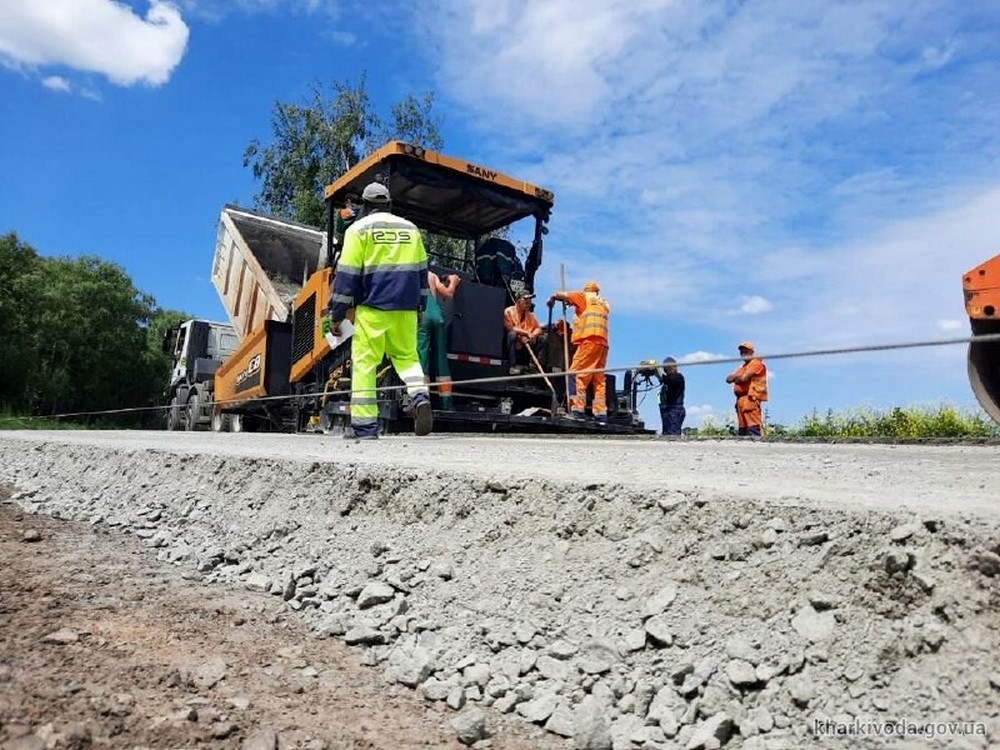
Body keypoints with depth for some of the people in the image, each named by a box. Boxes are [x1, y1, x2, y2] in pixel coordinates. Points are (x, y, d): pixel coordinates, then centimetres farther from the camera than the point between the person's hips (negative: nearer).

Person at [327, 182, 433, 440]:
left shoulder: (358, 228, 2)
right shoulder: (410, 228, 16)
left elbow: (347, 275, -4)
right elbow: (421, 272, 17)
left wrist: (337, 314, -2)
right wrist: (419, 308, 23)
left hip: (372, 308, -4)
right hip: (406, 309, 4)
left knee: (364, 363, 0)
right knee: (407, 356, 17)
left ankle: (365, 426, -3)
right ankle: (420, 396, -10)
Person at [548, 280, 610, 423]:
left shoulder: (584, 297, 10)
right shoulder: (604, 304, 28)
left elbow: (563, 295, 4)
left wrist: (552, 297, 24)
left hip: (589, 340, -7)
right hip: (602, 342, 7)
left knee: (577, 374, -10)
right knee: (599, 379, 6)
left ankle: (578, 409, -20)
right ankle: (601, 413, 1)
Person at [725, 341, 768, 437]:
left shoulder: (756, 363, 0)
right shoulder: (742, 367, 28)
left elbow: (744, 378, -13)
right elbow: (728, 378, 15)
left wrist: (735, 378, 8)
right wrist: (736, 376, -6)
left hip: (751, 398, -9)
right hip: (741, 399, 9)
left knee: (753, 427, -17)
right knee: (742, 428, 6)